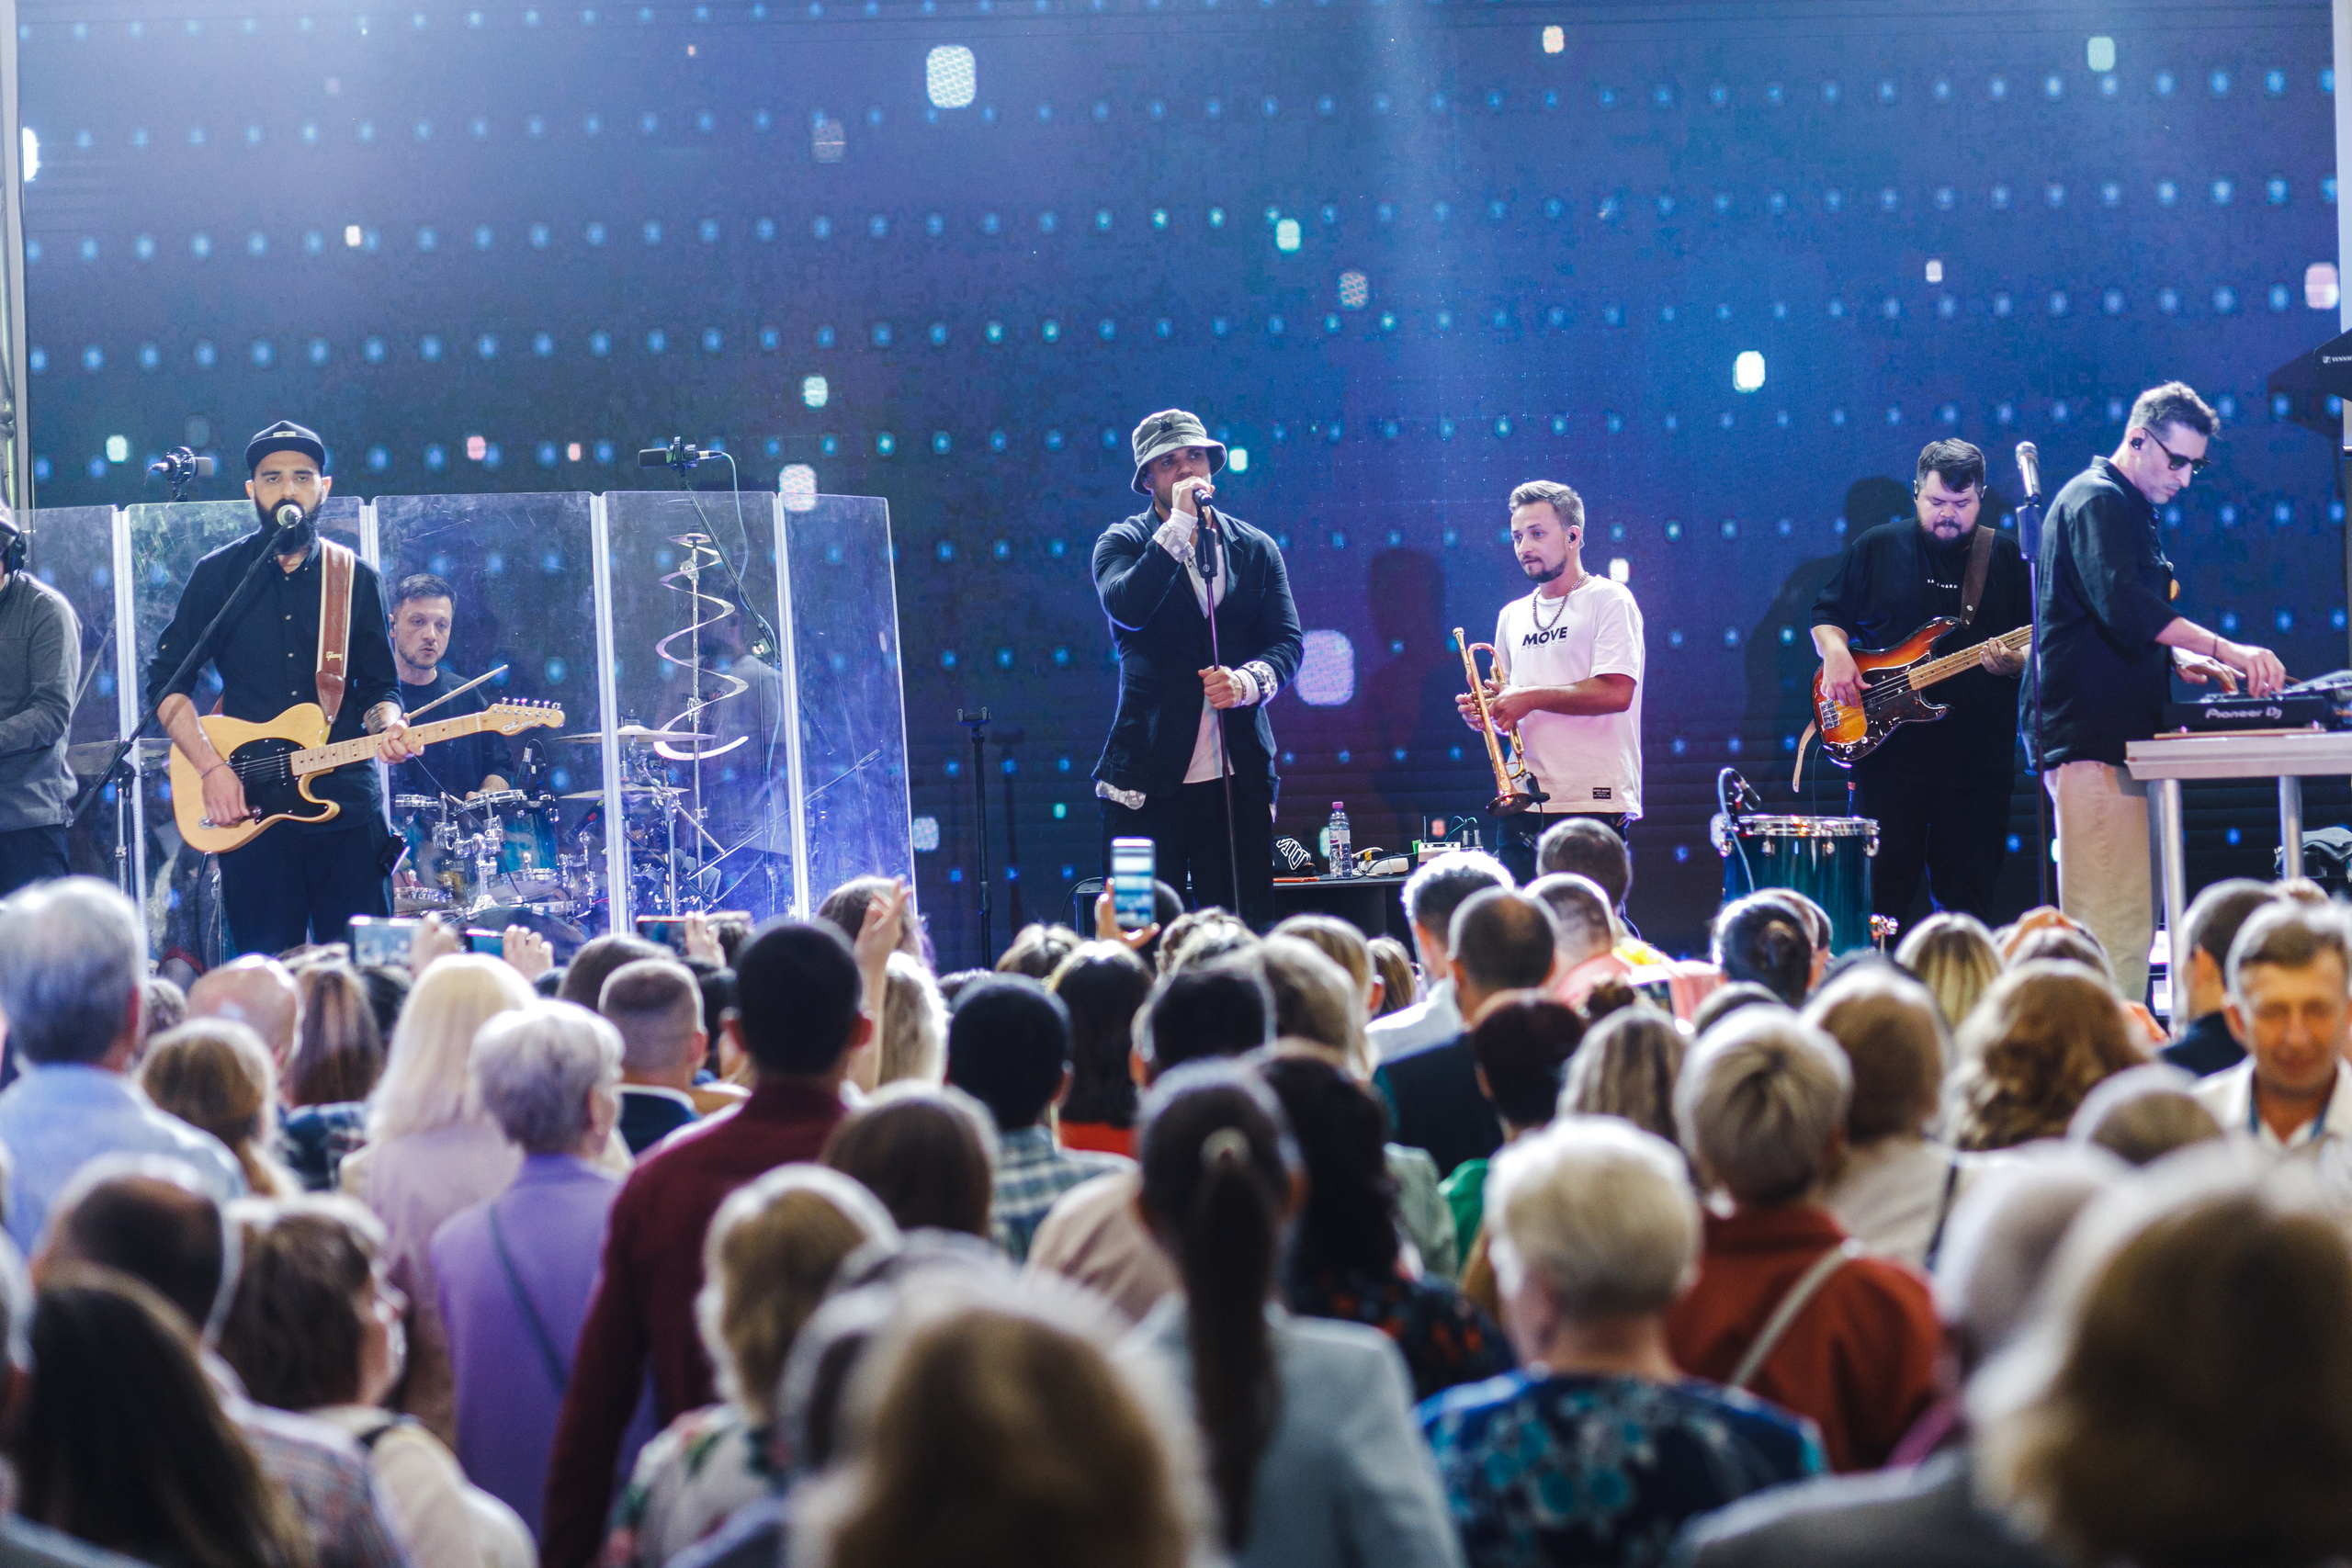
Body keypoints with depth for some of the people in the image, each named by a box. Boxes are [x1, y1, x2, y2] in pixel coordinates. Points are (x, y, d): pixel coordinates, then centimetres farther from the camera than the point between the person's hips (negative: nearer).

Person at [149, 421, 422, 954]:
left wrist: (388, 728, -10)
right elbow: (164, 680, 6)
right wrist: (211, 766, -7)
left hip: (345, 801, 1)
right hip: (246, 803, -1)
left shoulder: (354, 578, 10)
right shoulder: (218, 575, 6)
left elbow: (379, 687, 14)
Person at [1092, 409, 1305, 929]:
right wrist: (1180, 525, -15)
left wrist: (1247, 681, -13)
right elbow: (1126, 609, -15)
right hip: (1149, 774, -3)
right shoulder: (1123, 543, 5)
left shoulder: (1257, 549, 14)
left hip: (1240, 774, 3)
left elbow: (1288, 642, 7)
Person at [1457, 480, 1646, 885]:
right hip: (1523, 804, 6)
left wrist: (1530, 697, -12)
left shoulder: (1608, 600, -2)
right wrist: (1481, 713, 2)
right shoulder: (1512, 616, 20)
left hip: (1593, 803, -6)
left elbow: (1616, 693, -15)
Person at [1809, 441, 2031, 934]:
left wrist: (2015, 662, -14)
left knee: (1968, 902, 3)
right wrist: (1835, 654, -8)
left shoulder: (2009, 557, 7)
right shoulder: (1875, 549, 8)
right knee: (1880, 891, -1)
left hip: (1978, 760, 1)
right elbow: (1827, 615, 13)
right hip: (1889, 755, 0)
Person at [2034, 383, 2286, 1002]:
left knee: (2133, 911, 9)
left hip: (2120, 736, 11)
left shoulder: (2130, 510, 23)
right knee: (2112, 917, -15)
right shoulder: (2097, 501, -10)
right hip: (2091, 736, -11)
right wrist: (2223, 649, -29)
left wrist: (2181, 658, 11)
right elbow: (2123, 606, -25)